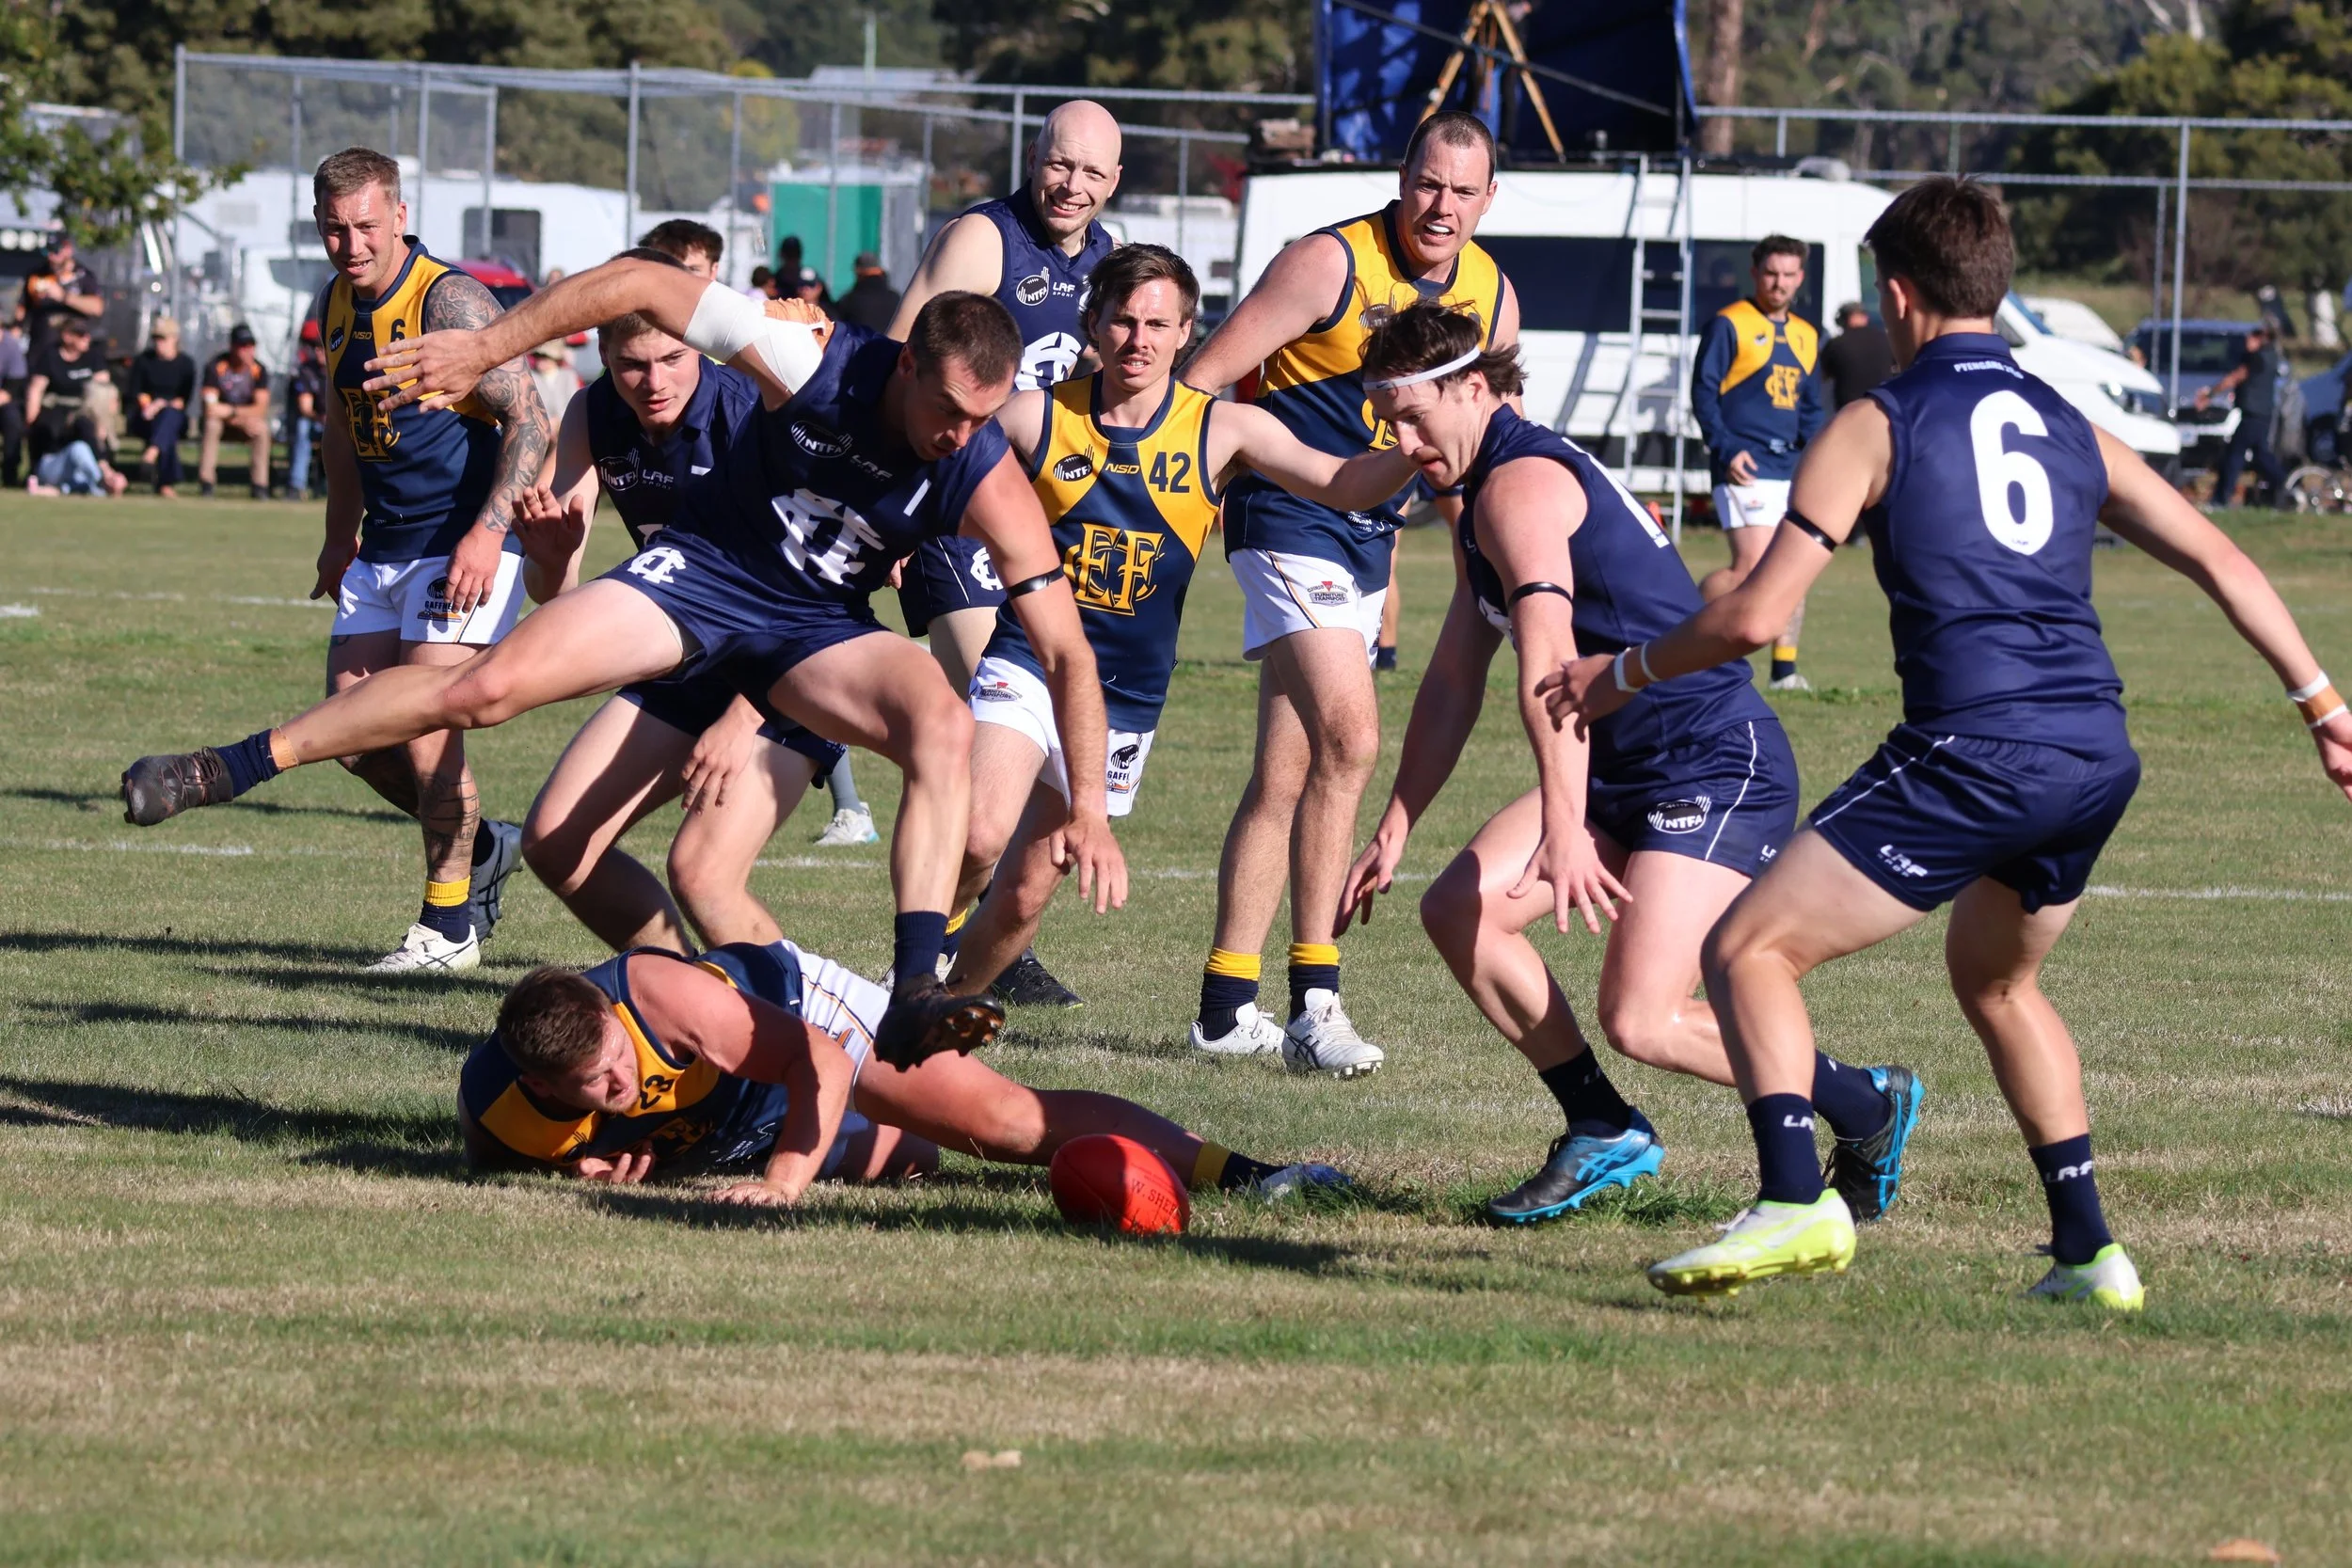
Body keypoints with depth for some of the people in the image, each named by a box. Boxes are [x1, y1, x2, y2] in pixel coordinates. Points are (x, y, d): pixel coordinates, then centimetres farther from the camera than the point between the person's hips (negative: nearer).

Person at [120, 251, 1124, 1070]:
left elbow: (1066, 652, -18)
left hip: (816, 628, 1)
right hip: (701, 574, -1)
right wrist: (485, 349, -15)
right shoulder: (813, 366, -26)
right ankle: (224, 769, -2)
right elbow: (642, 285, -16)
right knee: (488, 686, -16)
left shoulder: (985, 482, -23)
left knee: (946, 725, -29)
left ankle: (915, 996, -35)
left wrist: (1088, 807, -25)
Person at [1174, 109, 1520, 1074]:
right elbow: (1204, 377, -14)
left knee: (1287, 774, 7)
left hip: (1370, 535, 7)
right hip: (1289, 516, -7)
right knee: (1349, 738, -20)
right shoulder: (1331, 264, -15)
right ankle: (1314, 1003, -19)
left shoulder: (1491, 295, 5)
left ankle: (1227, 1006, 10)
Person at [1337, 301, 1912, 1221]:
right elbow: (1454, 680, 22)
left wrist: (1564, 828, -40)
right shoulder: (1479, 498, 17)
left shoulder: (1521, 483, -17)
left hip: (1719, 772, -10)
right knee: (1457, 912, -2)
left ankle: (1868, 1108, 3)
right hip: (1625, 772, 10)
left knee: (1639, 1022, -18)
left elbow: (1549, 673, -30)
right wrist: (1394, 830, 16)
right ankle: (1603, 1134, 7)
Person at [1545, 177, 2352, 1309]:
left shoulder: (1875, 427, 3)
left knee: (1749, 951, -2)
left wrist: (1622, 675, 12)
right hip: (2098, 759, 7)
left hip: (1973, 752, -7)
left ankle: (1795, 1203, -22)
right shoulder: (2069, 431, 19)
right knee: (1994, 980, 30)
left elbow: (1755, 615, -2)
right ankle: (2088, 1250, 25)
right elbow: (2220, 563, 17)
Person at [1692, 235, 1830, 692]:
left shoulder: (1806, 336, 17)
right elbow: (1703, 392, -6)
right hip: (1746, 466, -7)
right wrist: (1726, 449, -16)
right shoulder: (1729, 325, -2)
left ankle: (1785, 667, 9)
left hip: (1792, 466, 7)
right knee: (1752, 567, -16)